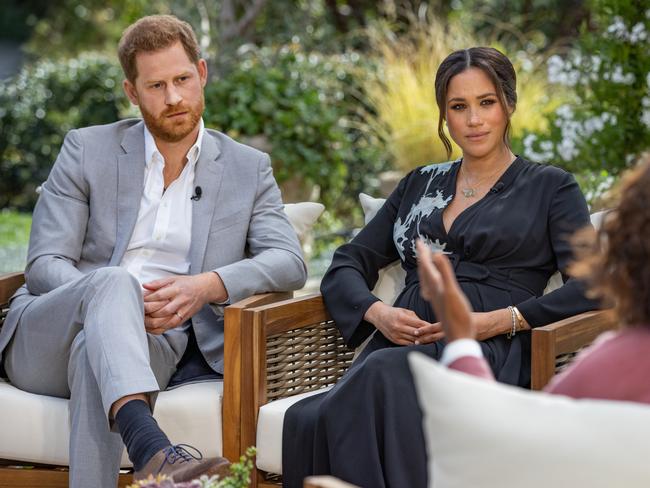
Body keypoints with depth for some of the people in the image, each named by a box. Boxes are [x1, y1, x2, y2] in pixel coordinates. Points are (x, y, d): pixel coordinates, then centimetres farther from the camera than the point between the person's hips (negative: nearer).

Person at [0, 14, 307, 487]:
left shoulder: (248, 168, 13)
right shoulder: (86, 149, 9)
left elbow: (289, 262, 0)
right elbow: (44, 266, 1)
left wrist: (208, 286, -21)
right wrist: (124, 301, -20)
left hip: (153, 343, 0)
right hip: (43, 338, 0)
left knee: (94, 352, -38)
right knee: (113, 281, -37)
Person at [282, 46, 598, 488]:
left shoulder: (550, 187, 14)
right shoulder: (420, 184, 27)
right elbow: (346, 266, 23)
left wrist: (500, 320, -11)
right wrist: (377, 312, 0)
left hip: (489, 352, -3)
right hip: (400, 346, 3)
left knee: (385, 374, -40)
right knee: (309, 420, -34)